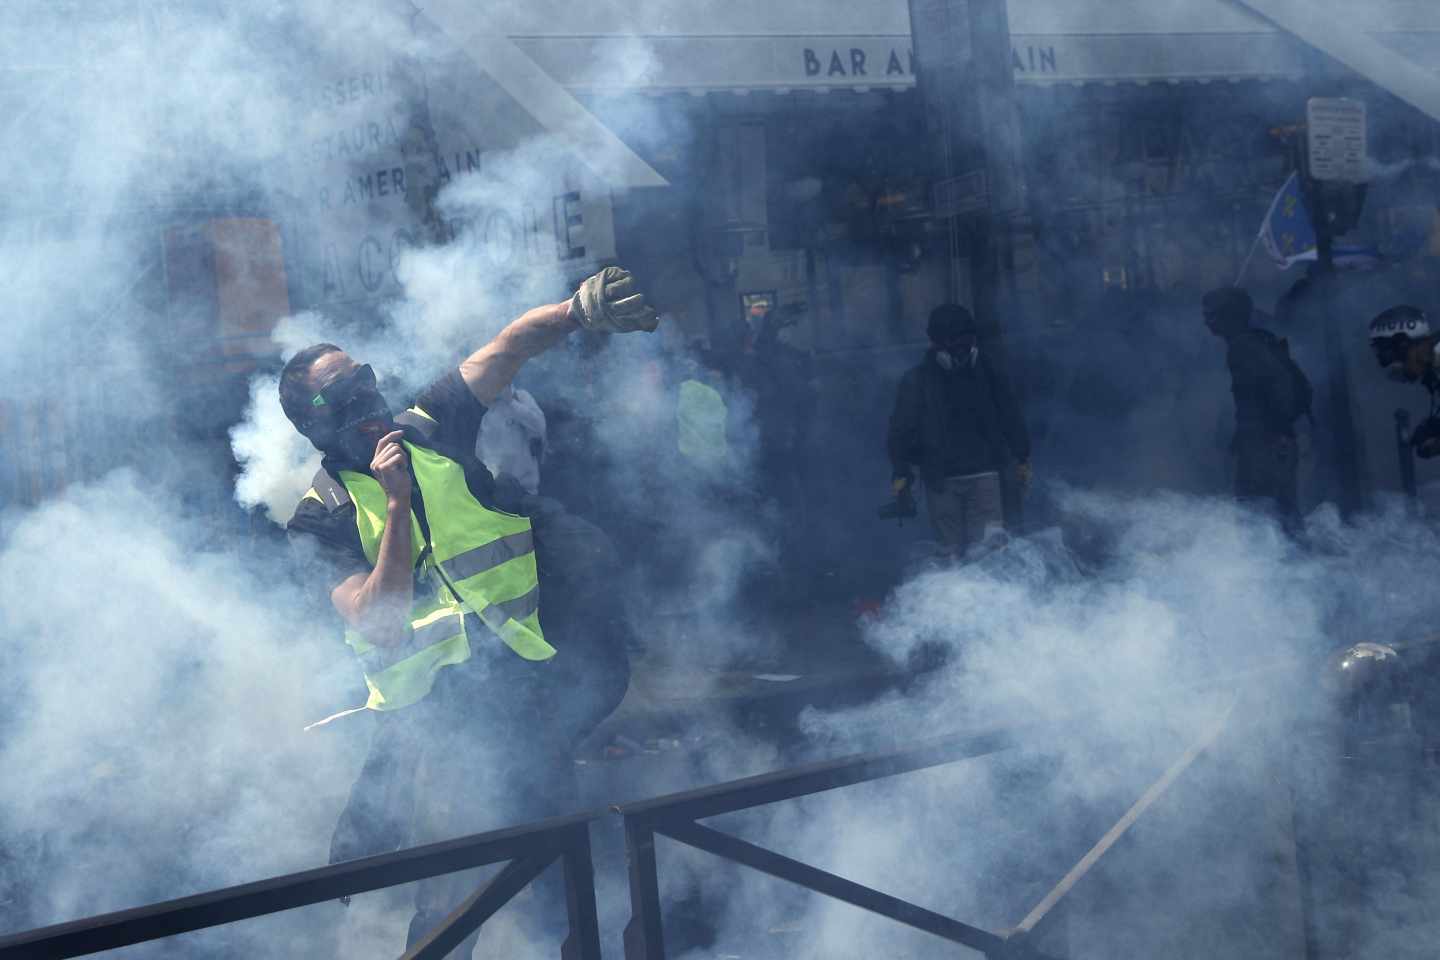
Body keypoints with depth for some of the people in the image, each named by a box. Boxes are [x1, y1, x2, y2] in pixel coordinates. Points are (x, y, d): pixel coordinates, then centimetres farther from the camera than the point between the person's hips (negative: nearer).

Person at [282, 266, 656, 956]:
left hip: (528, 680, 3)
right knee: (453, 896, -7)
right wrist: (397, 501, -20)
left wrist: (576, 310, -27)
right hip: (438, 712, -3)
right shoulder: (321, 518, -4)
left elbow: (508, 348, -7)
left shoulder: (429, 427, 4)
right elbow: (378, 625, -17)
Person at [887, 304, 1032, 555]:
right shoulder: (916, 382, 0)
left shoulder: (988, 374, 7)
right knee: (951, 547, 0)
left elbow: (1011, 419, 17)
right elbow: (901, 430, 2)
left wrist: (1022, 459, 18)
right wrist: (901, 472, -4)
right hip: (941, 481, -1)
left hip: (983, 475, 1)